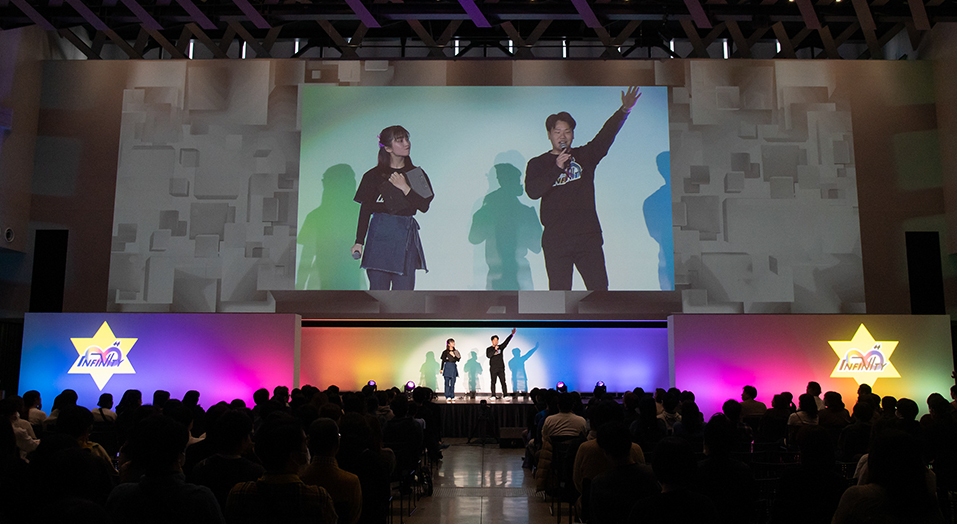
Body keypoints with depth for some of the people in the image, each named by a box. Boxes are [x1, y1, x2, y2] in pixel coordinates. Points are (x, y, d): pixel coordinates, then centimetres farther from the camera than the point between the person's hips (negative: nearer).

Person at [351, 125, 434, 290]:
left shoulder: (416, 174, 10)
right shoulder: (373, 176, 5)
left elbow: (424, 206, -1)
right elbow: (365, 211, 5)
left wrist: (405, 188, -11)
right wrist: (359, 242, 0)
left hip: (406, 237, 1)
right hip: (379, 236, -1)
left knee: (404, 294, -1)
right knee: (378, 289, -1)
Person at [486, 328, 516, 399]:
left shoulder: (500, 347, 12)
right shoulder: (489, 349, 6)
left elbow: (506, 341, 2)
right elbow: (488, 355, -12)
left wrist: (511, 334, -8)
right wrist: (495, 349, -18)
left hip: (501, 368, 1)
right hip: (493, 369, -1)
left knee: (503, 382, -3)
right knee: (493, 382, 1)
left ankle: (505, 395, -4)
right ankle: (493, 396, 5)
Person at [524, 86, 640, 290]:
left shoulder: (584, 156, 13)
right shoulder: (537, 164, 8)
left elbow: (606, 135, -1)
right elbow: (532, 191, -8)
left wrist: (624, 110, -15)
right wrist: (556, 168, -17)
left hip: (587, 235, 2)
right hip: (555, 239, -1)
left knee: (599, 287, 0)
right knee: (559, 290, 2)